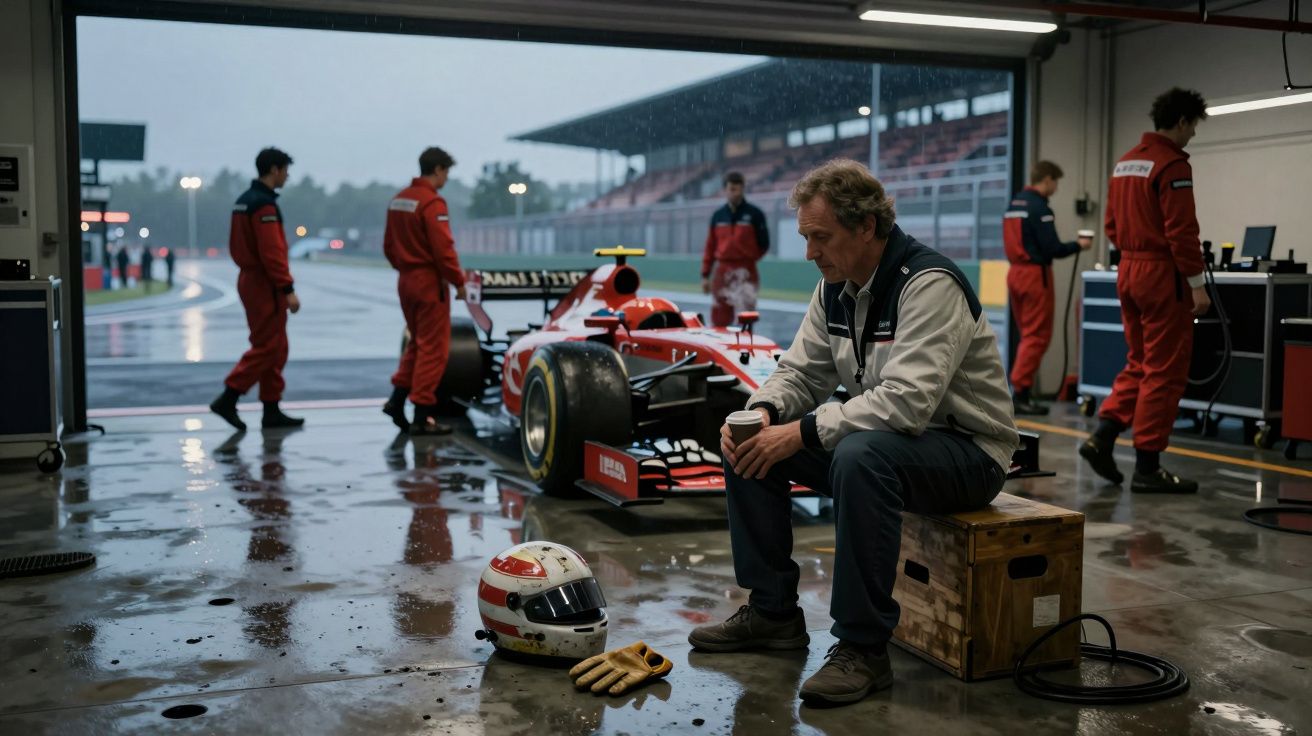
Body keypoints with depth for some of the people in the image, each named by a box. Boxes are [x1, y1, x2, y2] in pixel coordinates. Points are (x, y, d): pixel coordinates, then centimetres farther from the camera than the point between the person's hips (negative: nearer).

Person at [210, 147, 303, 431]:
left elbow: (236, 246, 18)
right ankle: (228, 399, -5)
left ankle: (271, 411, 14)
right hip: (266, 284, -10)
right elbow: (272, 252, -22)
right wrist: (288, 289, -20)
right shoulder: (264, 204, -16)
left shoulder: (243, 202, 14)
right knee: (266, 348, -5)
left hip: (250, 280, 10)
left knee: (275, 349, 12)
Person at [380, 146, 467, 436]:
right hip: (430, 281, -8)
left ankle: (397, 398, 13)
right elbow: (443, 248, -21)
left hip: (406, 281, 8)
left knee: (417, 342, 20)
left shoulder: (398, 200, 11)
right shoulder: (433, 202, -16)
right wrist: (458, 281, -13)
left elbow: (389, 246, 15)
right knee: (433, 348, -1)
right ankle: (422, 416, 1)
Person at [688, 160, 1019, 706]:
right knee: (747, 446, -2)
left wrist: (802, 433, -32)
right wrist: (763, 411, -15)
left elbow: (906, 402, -35)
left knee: (861, 455, -39)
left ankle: (862, 647, -24)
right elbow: (801, 372, 7)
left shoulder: (928, 283, -24)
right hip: (882, 433, 8)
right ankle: (773, 613, 8)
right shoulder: (835, 286, 2)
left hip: (968, 451, -8)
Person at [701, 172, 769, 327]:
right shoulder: (718, 216, 9)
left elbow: (763, 244, 3)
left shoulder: (754, 214, -2)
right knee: (719, 320, 7)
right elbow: (710, 247, 11)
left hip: (745, 273, -4)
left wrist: (747, 260, 5)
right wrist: (705, 275, 10)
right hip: (721, 272, 4)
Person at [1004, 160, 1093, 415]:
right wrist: (1078, 245, 1)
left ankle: (1021, 390, 18)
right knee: (1037, 336, -3)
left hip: (1015, 272, 9)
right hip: (1035, 274, -8)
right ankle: (1020, 392, -5)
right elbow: (1053, 249, -16)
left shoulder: (1013, 205, 12)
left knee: (1027, 334, 16)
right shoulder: (1039, 207, -13)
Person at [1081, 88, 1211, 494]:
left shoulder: (1124, 162, 13)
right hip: (1162, 276, -8)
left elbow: (1111, 225, 16)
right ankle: (1147, 467, 2)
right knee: (1165, 371, -1)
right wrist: (1197, 284, -15)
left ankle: (1102, 437, 6)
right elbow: (1181, 231, -18)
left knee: (1139, 364, 17)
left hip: (1128, 272, 8)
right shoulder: (1173, 164, -13)